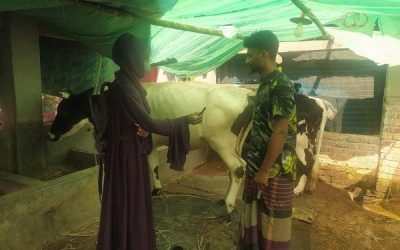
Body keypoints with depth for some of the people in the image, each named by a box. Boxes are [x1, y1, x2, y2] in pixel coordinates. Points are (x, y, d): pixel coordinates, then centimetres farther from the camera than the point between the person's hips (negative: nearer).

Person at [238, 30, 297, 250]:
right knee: (253, 217, 18)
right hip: (257, 165, 8)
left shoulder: (281, 85, -17)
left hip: (275, 170, -8)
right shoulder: (265, 83, 11)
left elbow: (280, 132, -21)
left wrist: (265, 170, -19)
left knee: (272, 222, 7)